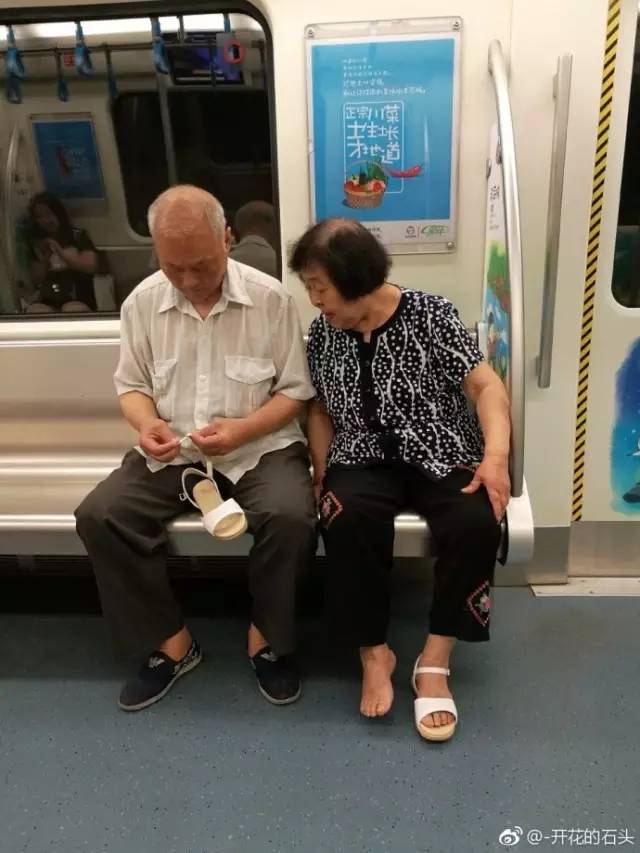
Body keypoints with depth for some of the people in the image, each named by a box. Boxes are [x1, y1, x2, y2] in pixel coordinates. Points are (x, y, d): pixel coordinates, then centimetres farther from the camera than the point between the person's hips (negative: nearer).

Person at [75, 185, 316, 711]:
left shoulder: (271, 298, -8)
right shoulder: (142, 301, 1)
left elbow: (295, 390, -4)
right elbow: (131, 384, 9)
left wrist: (244, 429, -21)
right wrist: (147, 424, -14)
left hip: (260, 447, -2)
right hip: (170, 453, 3)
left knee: (289, 516, -31)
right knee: (98, 516, -18)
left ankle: (268, 639, -1)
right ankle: (170, 642, 1)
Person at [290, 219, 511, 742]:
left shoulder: (429, 315, -6)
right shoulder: (322, 334, 7)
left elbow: (486, 386, -8)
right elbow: (321, 410, 15)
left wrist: (496, 455, -24)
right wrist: (322, 472, 0)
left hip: (441, 455, -1)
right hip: (363, 460, 2)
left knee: (476, 522, -30)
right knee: (348, 518, -31)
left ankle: (436, 660, -13)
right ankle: (374, 652, -12)